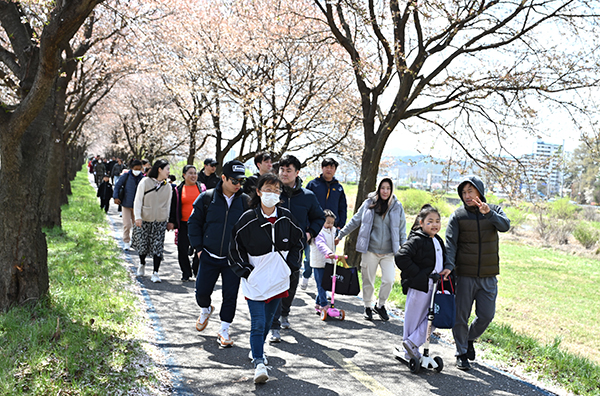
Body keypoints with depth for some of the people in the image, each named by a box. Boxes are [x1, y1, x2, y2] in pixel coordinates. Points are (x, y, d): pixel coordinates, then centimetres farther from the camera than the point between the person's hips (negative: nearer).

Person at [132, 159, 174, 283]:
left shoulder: (167, 186, 6)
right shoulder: (145, 182, -4)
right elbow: (138, 200, -2)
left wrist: (168, 221, 13)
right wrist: (138, 217, -11)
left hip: (160, 222, 2)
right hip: (145, 220, -2)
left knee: (158, 247, -5)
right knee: (142, 245, 7)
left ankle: (155, 273, 2)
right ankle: (142, 264, 36)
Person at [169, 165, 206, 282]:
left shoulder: (202, 188, 7)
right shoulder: (178, 190, 6)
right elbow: (173, 208, 10)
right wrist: (172, 222, 3)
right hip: (184, 224, 1)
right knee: (183, 250, 2)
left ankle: (197, 271, 18)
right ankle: (186, 273, 16)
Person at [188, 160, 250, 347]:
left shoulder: (245, 201, -2)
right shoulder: (207, 198, -3)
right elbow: (194, 223, 5)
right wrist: (198, 248, 0)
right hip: (209, 257, 0)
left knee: (230, 295, 2)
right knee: (202, 292, 7)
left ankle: (224, 330, 20)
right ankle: (206, 310, 42)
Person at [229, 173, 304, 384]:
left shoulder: (286, 217, -1)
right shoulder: (248, 219, -10)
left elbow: (297, 242, 12)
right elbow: (236, 247, -2)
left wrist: (290, 266, 4)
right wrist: (246, 271, -7)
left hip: (278, 280, 4)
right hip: (255, 281, -3)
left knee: (268, 320, 17)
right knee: (258, 323, -7)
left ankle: (256, 349, 39)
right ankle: (258, 363, 0)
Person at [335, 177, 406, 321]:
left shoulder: (397, 206, 4)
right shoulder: (369, 204, 1)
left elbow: (402, 229, 11)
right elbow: (355, 221, 10)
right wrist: (340, 235, 10)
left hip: (388, 251, 0)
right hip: (370, 250, 0)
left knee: (389, 280, -8)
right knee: (368, 281, 7)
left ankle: (380, 305, 16)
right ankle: (367, 306, 28)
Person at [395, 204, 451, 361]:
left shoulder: (438, 241, 13)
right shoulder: (416, 240, -14)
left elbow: (444, 258, 25)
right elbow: (401, 257, -24)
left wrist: (447, 268, 2)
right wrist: (418, 274, -19)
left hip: (434, 287, 8)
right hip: (419, 287, -8)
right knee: (414, 318, 3)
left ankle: (412, 343, 15)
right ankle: (410, 353, 16)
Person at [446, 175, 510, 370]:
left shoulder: (494, 210, 3)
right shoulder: (458, 216, -2)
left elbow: (505, 226, -17)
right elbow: (450, 243, -9)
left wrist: (488, 213, -35)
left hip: (488, 276, 2)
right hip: (464, 275, -1)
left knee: (486, 315, 5)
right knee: (461, 316, 4)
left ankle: (470, 338, 35)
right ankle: (461, 354, 22)